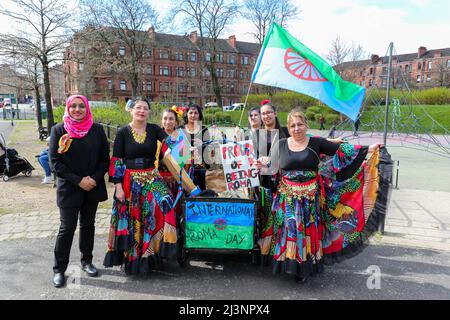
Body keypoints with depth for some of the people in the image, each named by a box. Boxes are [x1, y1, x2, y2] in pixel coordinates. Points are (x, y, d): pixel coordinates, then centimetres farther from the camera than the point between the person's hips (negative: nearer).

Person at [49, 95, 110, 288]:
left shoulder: (97, 129, 0)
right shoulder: (58, 130, -3)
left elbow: (105, 158, 1)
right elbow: (54, 161, -7)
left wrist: (94, 179, -13)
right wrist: (78, 180, -14)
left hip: (93, 187, 2)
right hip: (69, 188, -2)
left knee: (88, 225, 14)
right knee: (67, 228, 1)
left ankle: (86, 261, 30)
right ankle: (59, 269, 18)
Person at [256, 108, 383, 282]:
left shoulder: (317, 142, -1)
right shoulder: (281, 144, 4)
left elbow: (342, 150, -4)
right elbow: (273, 169, 10)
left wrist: (369, 149, -10)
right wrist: (262, 167, -9)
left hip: (310, 198, -1)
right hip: (287, 198, 1)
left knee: (309, 231, 5)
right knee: (288, 230, 2)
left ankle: (305, 267, 22)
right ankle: (289, 263, 21)